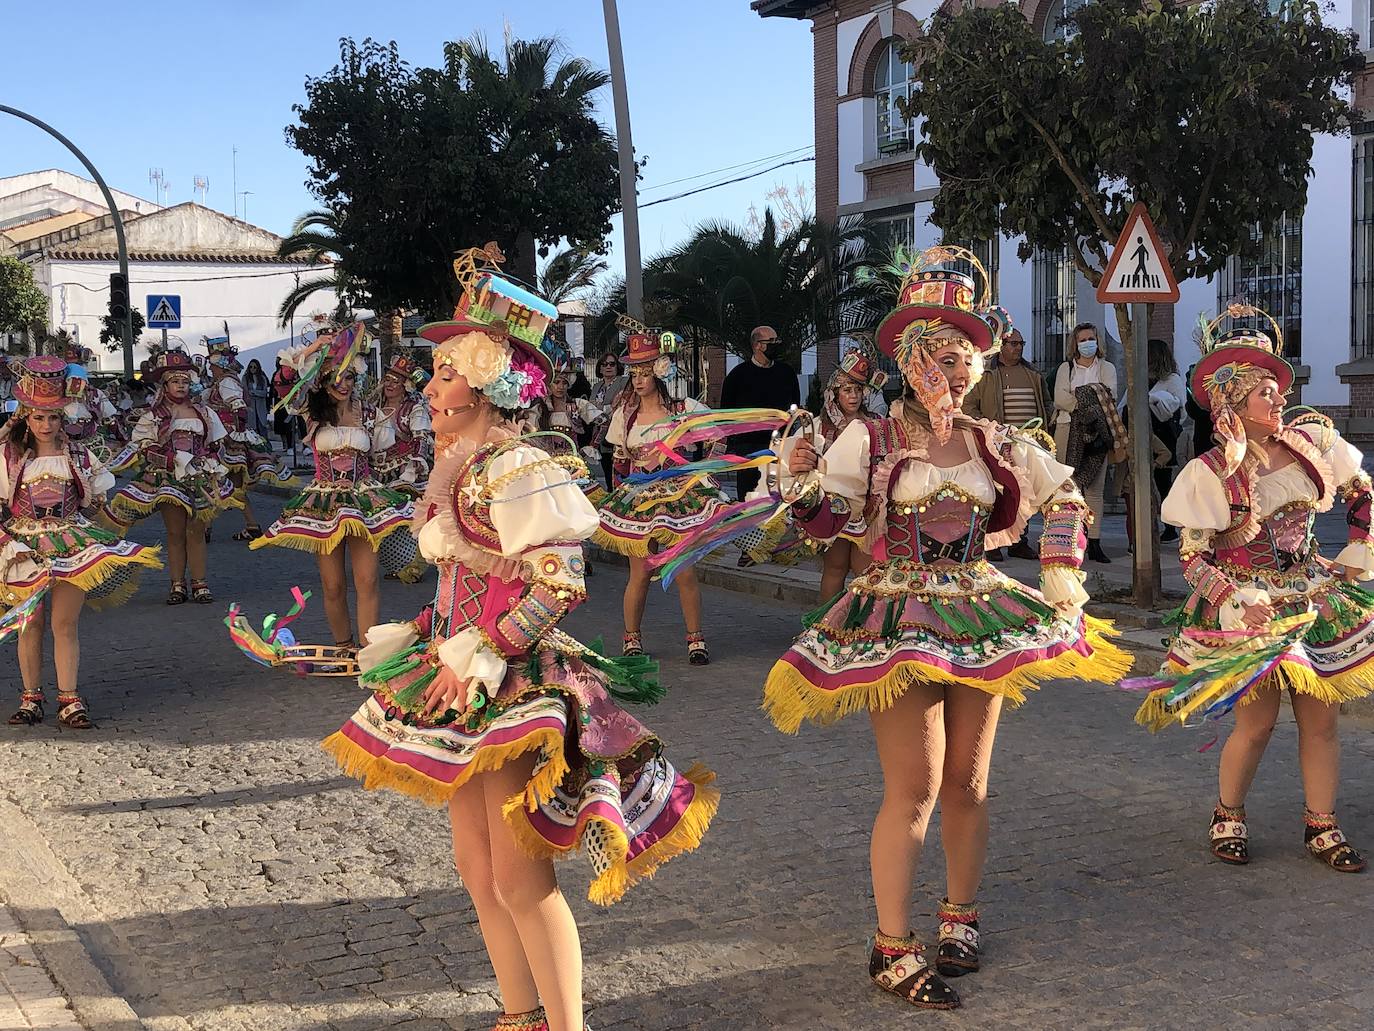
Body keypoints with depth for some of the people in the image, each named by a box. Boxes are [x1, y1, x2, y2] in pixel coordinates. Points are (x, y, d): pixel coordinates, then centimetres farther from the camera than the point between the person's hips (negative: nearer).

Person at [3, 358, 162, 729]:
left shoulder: (77, 454, 6)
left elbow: (96, 495, 19)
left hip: (70, 542, 0)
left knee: (64, 622, -5)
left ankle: (69, 699, -1)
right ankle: (31, 697, 15)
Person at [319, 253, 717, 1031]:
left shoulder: (518, 468, -16)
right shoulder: (459, 465, 12)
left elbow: (560, 582, -22)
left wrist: (479, 655, -21)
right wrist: (428, 639, 14)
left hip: (517, 684, -9)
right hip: (469, 682, 9)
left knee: (519, 877, -7)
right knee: (478, 869, 13)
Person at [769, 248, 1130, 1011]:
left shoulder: (995, 444, 5)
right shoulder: (871, 439, -5)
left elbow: (1065, 498, 16)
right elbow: (824, 521, -9)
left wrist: (1059, 570, 6)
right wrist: (801, 483, -28)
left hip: (979, 615, 4)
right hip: (897, 618, -4)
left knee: (967, 780, 10)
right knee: (915, 787, -8)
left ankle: (959, 918, 29)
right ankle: (891, 949, 4)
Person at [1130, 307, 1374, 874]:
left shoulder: (1311, 440, 0)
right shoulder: (1212, 473, -12)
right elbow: (1192, 555, -10)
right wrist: (1234, 608, -19)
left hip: (1314, 597, 4)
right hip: (1248, 607, -4)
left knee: (1320, 717, 4)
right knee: (1257, 719, -4)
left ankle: (1322, 825, 19)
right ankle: (1227, 818, 19)